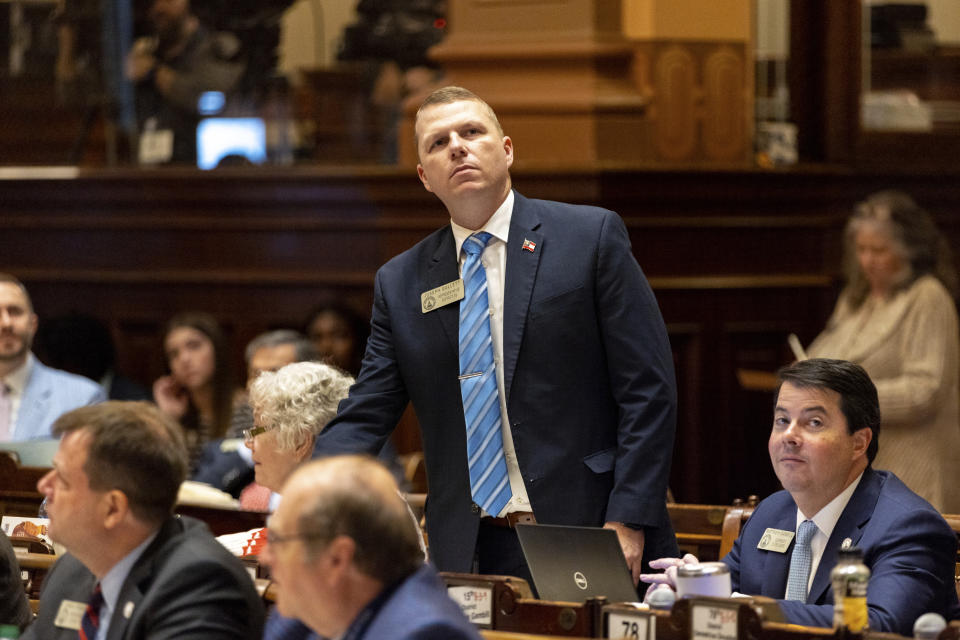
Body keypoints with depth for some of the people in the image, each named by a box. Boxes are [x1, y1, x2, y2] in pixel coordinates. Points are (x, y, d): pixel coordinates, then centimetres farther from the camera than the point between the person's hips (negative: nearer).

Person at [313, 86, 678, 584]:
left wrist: (627, 523, -12)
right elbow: (363, 420, 8)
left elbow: (648, 391, -3)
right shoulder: (399, 283, 12)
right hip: (467, 554, 3)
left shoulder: (592, 238, 1)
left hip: (588, 540, -3)